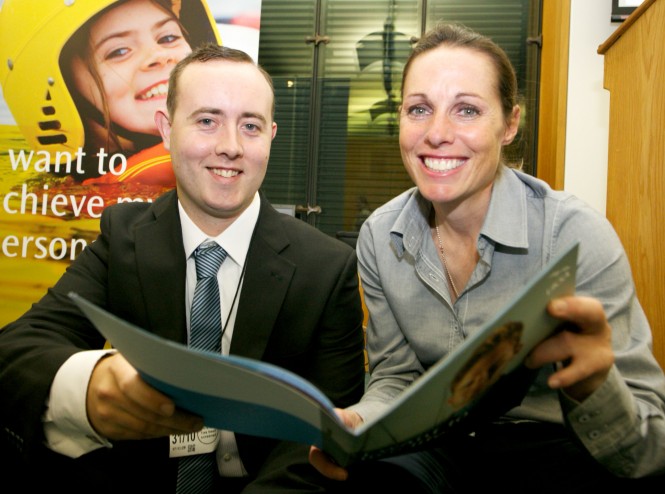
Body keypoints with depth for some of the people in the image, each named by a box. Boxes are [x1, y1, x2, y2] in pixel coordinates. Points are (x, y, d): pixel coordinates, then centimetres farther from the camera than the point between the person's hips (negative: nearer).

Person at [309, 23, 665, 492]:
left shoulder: (580, 236, -19)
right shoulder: (380, 235, -6)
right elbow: (396, 377, 1)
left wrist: (591, 386, -42)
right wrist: (354, 423, -22)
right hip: (437, 440, 1)